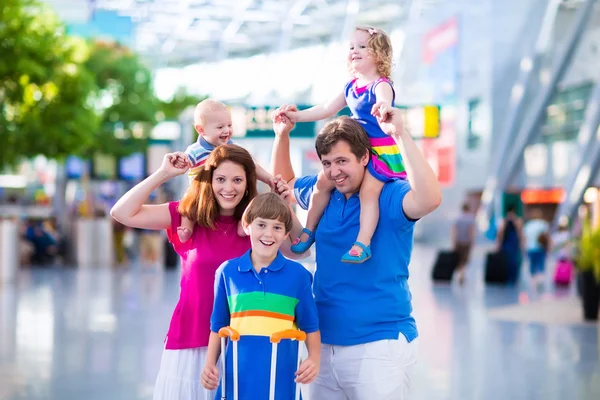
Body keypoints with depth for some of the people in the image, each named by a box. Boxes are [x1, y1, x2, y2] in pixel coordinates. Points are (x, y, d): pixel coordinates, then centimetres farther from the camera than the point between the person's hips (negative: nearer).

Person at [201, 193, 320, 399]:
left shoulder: (298, 274, 1)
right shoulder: (227, 271, 5)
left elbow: (310, 326, 7)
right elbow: (218, 325, 13)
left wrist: (314, 358, -8)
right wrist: (210, 364, 5)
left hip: (281, 379, -1)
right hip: (237, 376, 1)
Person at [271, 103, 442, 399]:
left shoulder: (389, 195, -12)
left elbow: (429, 199, -33)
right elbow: (283, 181, 26)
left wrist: (400, 135, -33)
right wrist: (282, 133, 11)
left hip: (379, 344, -6)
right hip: (325, 343, 6)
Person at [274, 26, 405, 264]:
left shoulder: (381, 85, -15)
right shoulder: (350, 87, 10)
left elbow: (384, 100, -40)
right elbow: (327, 110, 18)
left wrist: (383, 106, -64)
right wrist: (297, 116, 14)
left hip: (381, 152, -8)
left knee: (368, 190, -25)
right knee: (323, 182, 4)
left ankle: (363, 243, -30)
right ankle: (309, 230, 17)